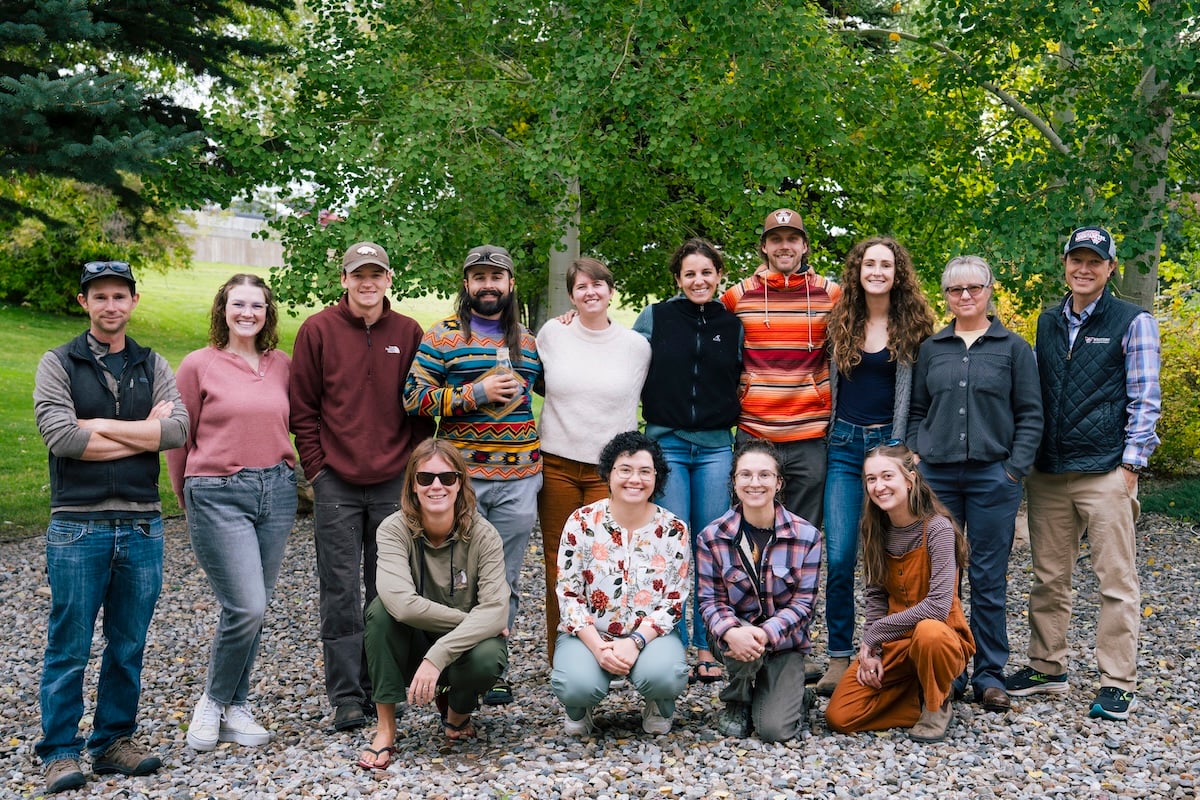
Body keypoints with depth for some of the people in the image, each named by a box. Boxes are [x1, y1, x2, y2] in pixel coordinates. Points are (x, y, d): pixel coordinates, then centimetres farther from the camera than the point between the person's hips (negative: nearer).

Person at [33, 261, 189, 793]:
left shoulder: (153, 366, 11)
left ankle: (114, 742, 21)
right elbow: (60, 437, -13)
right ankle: (59, 754, 10)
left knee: (128, 645, 9)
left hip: (142, 525, 3)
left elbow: (177, 429, -6)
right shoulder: (58, 364, 2)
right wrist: (143, 432, -10)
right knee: (69, 647, 0)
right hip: (77, 525, -3)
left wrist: (99, 426, -11)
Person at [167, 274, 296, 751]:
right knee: (246, 607, -12)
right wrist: (187, 496, 11)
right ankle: (213, 702, 11)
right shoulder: (199, 365, -3)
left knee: (255, 609, 9)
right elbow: (179, 438, 4)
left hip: (276, 492, 5)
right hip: (219, 496, -4)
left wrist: (283, 475, 12)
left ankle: (235, 706, 24)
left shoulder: (282, 366, 8)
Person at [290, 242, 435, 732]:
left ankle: (381, 690, 19)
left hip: (394, 484, 2)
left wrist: (416, 467, 3)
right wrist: (316, 468, -3)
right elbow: (303, 408, 3)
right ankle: (346, 698, 6)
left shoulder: (408, 333, 6)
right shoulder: (318, 330, 1)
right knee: (341, 594, 0)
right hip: (336, 484, -2)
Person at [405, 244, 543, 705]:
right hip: (461, 476, -4)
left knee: (505, 580, 8)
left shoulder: (528, 342, 15)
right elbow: (414, 397, -7)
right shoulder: (442, 337, 1)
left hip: (519, 479, 4)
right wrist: (475, 394, -14)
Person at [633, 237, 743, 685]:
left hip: (716, 446, 2)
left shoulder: (733, 326, 7)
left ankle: (707, 647, 12)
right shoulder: (654, 318, 2)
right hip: (667, 443, -2)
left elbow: (741, 385, 15)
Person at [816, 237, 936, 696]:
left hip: (891, 442, -2)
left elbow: (917, 394, 1)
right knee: (839, 555, -6)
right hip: (844, 445, 2)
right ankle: (839, 655, 4)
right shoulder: (841, 322, 8)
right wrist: (828, 435, 8)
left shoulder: (913, 325, 2)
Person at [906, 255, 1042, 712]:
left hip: (993, 475, -2)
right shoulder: (931, 349, 10)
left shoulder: (1013, 348, 3)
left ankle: (990, 675, 12)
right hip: (937, 476, 2)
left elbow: (1030, 415, 1)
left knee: (988, 579, 2)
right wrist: (915, 461, 2)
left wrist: (1015, 470, -7)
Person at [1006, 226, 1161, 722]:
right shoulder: (1048, 323, 14)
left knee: (1116, 581, -2)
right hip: (1049, 472, 5)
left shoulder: (1133, 323, -1)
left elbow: (1145, 401, -3)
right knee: (1048, 576, 11)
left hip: (1106, 472, -5)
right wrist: (1027, 455, 11)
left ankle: (1118, 683, 5)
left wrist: (1131, 465, -9)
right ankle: (1046, 667, 23)